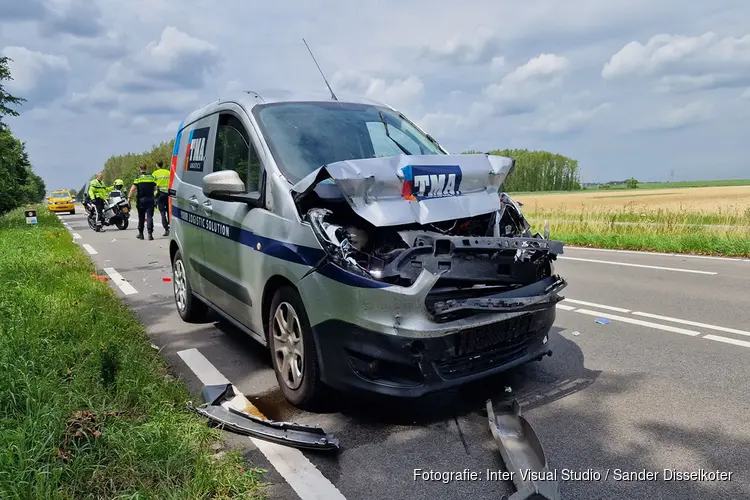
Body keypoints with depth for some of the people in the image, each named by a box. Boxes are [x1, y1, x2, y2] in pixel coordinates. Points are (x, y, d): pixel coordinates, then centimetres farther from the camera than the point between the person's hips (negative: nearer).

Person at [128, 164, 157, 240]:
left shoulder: (138, 178, -4)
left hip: (141, 200, -1)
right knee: (149, 217, -2)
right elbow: (155, 188, 8)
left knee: (141, 217, 10)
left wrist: (129, 197, -3)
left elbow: (133, 189, -9)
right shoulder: (152, 177, 5)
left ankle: (140, 234, 18)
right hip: (150, 199, 1)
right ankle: (150, 233, -12)